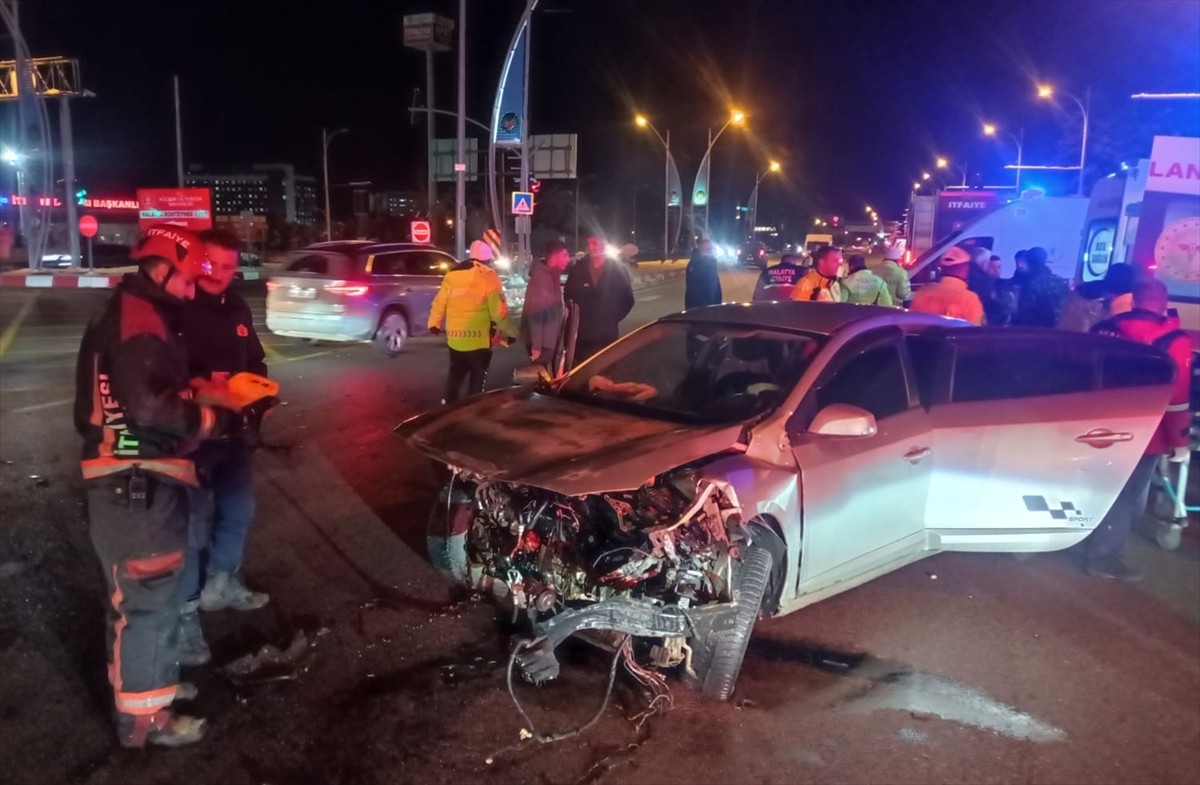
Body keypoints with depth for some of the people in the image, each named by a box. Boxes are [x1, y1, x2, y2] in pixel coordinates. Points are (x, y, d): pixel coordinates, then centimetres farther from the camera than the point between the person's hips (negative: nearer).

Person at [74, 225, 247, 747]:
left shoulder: (134, 314, 19)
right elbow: (148, 405, -27)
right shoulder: (137, 319, -16)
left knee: (141, 591, 22)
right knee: (148, 595, -2)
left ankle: (143, 681, 37)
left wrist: (199, 393, 7)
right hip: (136, 480, -11)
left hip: (137, 476, 11)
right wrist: (212, 419, -17)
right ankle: (143, 716, 8)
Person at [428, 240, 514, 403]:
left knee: (456, 373, 22)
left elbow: (439, 302, 9)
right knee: (477, 377, 9)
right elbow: (498, 311, -13)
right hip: (479, 339, -5)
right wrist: (507, 331, -1)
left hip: (455, 338, 5)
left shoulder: (451, 275, 4)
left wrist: (434, 322, 23)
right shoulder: (489, 278, -10)